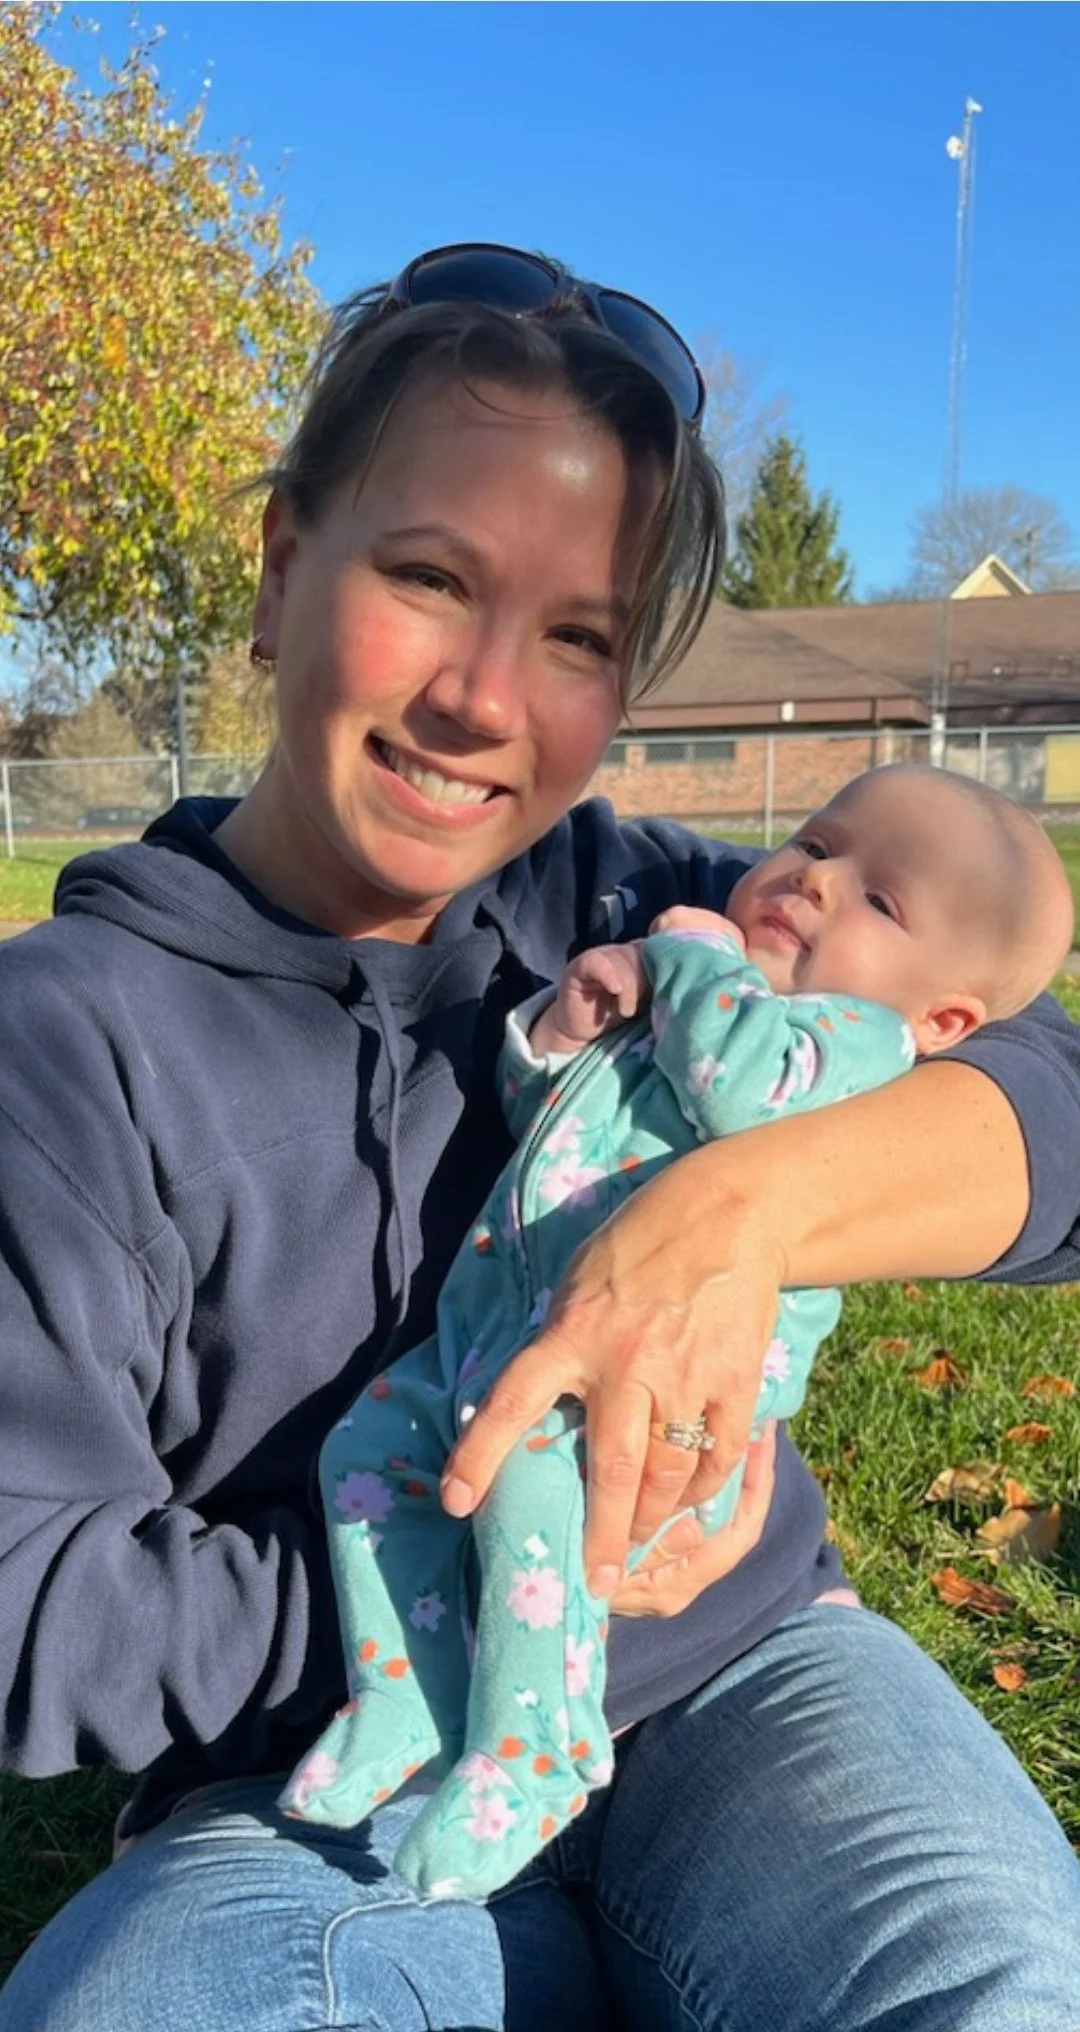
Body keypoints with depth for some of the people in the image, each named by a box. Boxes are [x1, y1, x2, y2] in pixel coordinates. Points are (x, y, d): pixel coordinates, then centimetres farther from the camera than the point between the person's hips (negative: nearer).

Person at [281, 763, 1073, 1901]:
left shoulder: (862, 1040, -5)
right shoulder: (686, 987, 19)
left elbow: (745, 1081, -28)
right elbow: (532, 1106, 25)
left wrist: (693, 955, -9)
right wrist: (561, 1031, 2)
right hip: (496, 1337, 9)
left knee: (526, 1479, -30)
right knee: (369, 1443, 3)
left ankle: (531, 1753, -7)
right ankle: (408, 1704, 15)